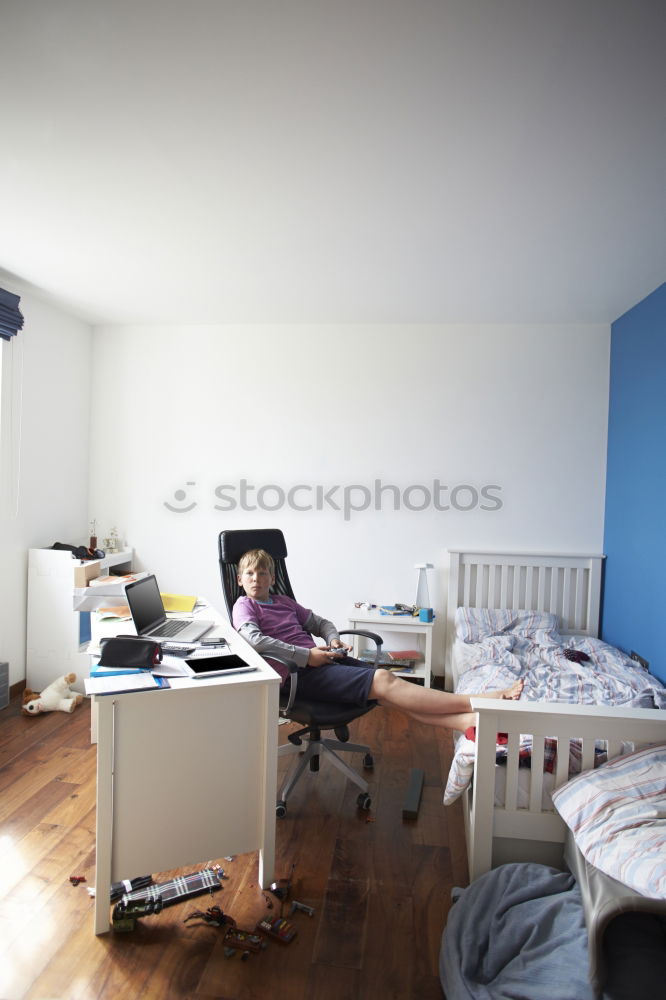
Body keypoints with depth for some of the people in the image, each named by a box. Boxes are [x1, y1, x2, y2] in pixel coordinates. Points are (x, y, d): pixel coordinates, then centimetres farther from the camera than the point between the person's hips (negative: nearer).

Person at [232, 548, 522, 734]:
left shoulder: (284, 601, 22)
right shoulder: (244, 607, 3)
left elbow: (320, 622, 28)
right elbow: (254, 639, -17)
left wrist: (333, 640, 5)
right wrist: (307, 655, -17)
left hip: (323, 660, 7)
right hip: (301, 674, -7)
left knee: (387, 686, -17)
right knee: (382, 681, -21)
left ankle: (468, 721, -31)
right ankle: (479, 702, -25)